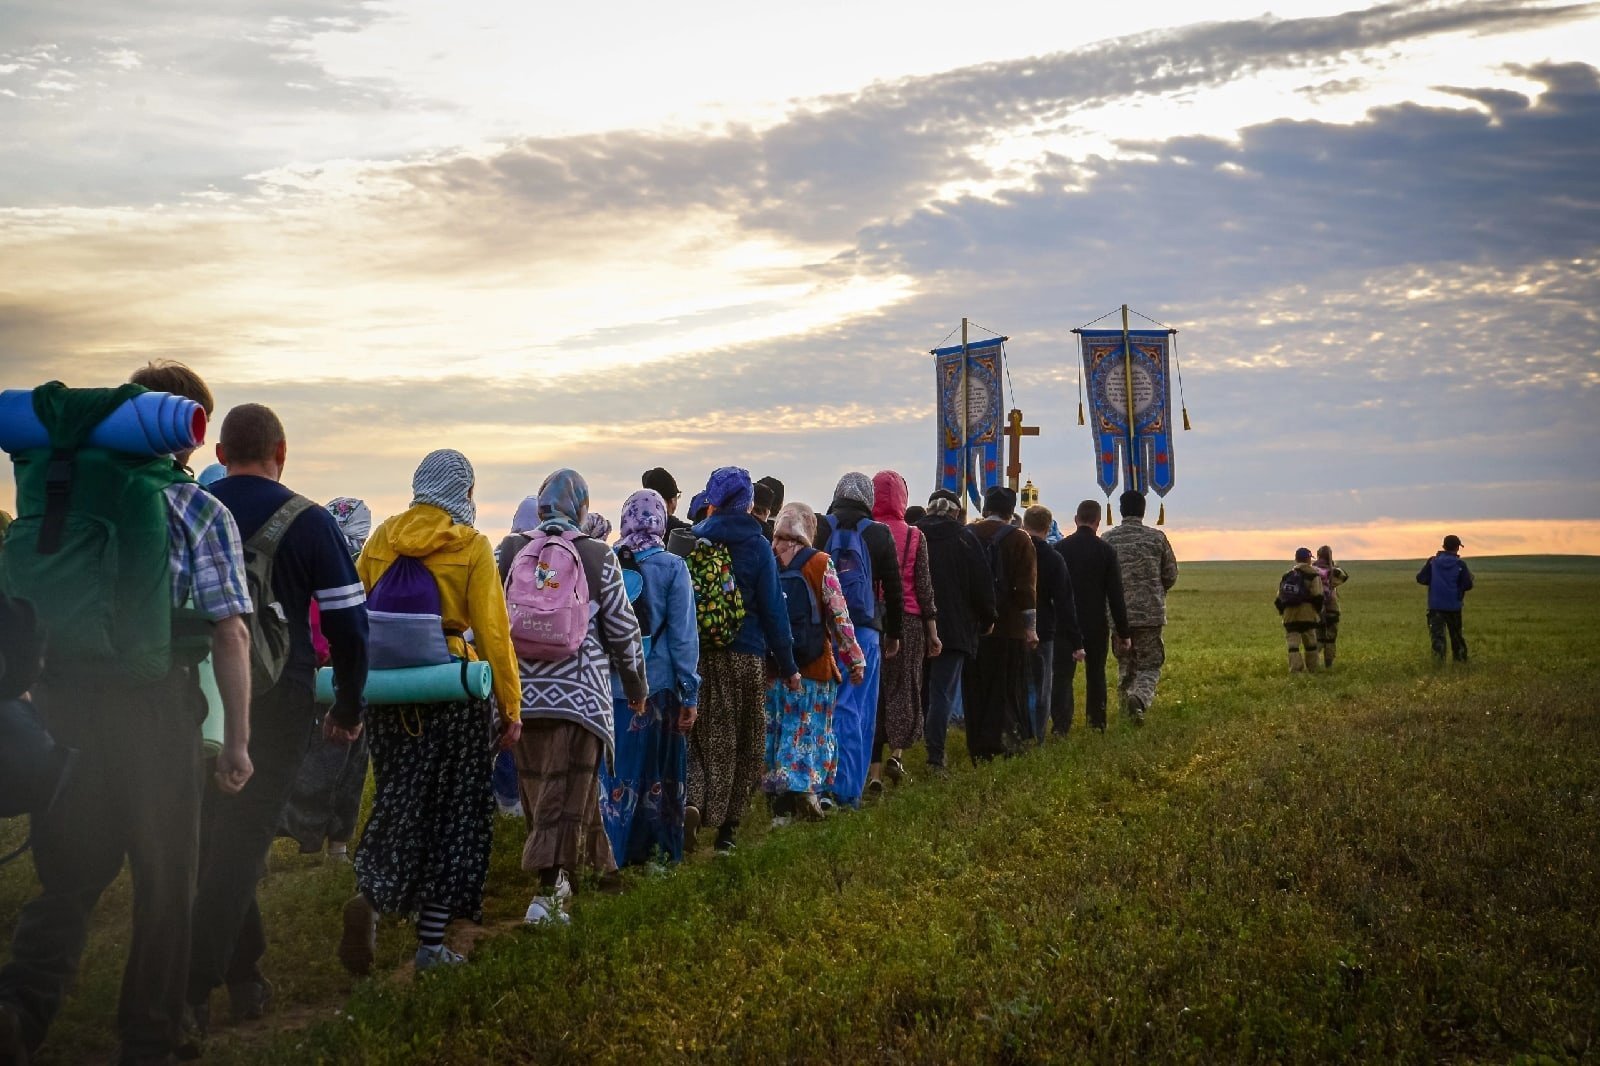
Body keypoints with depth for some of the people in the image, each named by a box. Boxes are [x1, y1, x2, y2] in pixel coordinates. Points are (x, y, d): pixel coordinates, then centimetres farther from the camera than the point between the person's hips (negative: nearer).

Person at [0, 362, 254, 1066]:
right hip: (155, 714, -3)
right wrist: (236, 740, -4)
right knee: (163, 880, 12)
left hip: (63, 706, 3)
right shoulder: (202, 514, -2)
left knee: (71, 870, 16)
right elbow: (230, 633, -8)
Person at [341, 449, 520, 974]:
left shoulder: (382, 538, 5)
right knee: (452, 809, 7)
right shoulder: (471, 545, -6)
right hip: (456, 689, -3)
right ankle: (430, 944, 8)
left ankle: (369, 895, -12)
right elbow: (492, 631, -9)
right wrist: (510, 706, -3)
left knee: (397, 801, 15)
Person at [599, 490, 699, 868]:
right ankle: (655, 850, 15)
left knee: (613, 770, 8)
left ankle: (611, 850, 10)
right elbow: (683, 634, -7)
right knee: (658, 770, 10)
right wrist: (690, 693, -2)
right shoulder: (672, 568, -7)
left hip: (609, 683, 2)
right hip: (658, 683, -2)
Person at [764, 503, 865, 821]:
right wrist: (855, 658, 1)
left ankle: (780, 806, 13)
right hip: (815, 664, -3)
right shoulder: (820, 564, -8)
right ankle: (805, 787, -5)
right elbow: (838, 616, -7)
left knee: (776, 729, 11)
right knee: (810, 728, 7)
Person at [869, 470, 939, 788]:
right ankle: (896, 754, -2)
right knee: (905, 687, 13)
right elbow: (924, 586, -2)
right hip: (908, 621, -1)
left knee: (873, 689, 6)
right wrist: (933, 630, 4)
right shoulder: (914, 537, -3)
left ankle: (873, 769, 4)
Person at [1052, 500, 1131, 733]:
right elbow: (1115, 595, -6)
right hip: (1096, 624, 0)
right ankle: (1097, 723, 20)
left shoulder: (1059, 548, -4)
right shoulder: (1106, 551, -7)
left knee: (1062, 673, 1)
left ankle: (1060, 724, -10)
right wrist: (1123, 632, 1)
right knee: (1096, 674, 14)